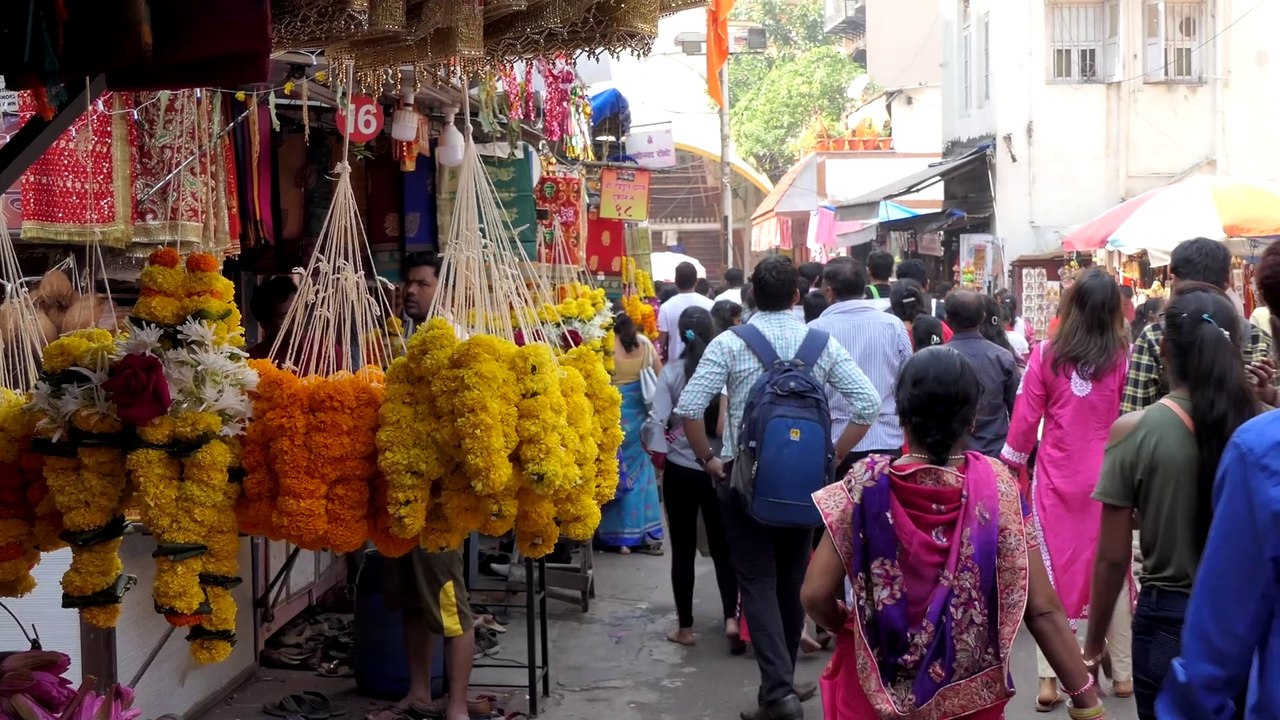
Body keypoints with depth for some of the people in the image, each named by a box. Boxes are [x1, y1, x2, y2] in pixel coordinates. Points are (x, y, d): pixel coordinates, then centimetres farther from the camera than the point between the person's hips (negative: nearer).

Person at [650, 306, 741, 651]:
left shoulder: (671, 372, -7)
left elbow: (659, 422, -10)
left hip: (680, 470, 0)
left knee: (683, 550, 9)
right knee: (722, 547, 12)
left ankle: (685, 627, 16)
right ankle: (731, 618, -2)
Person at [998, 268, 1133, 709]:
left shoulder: (1046, 354, -6)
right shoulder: (1124, 357, -9)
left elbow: (1026, 418, -2)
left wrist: (1012, 464, 10)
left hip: (1056, 478, 1)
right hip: (1108, 478, 0)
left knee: (1053, 570, 7)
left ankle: (1048, 679, 7)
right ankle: (1123, 672, 22)